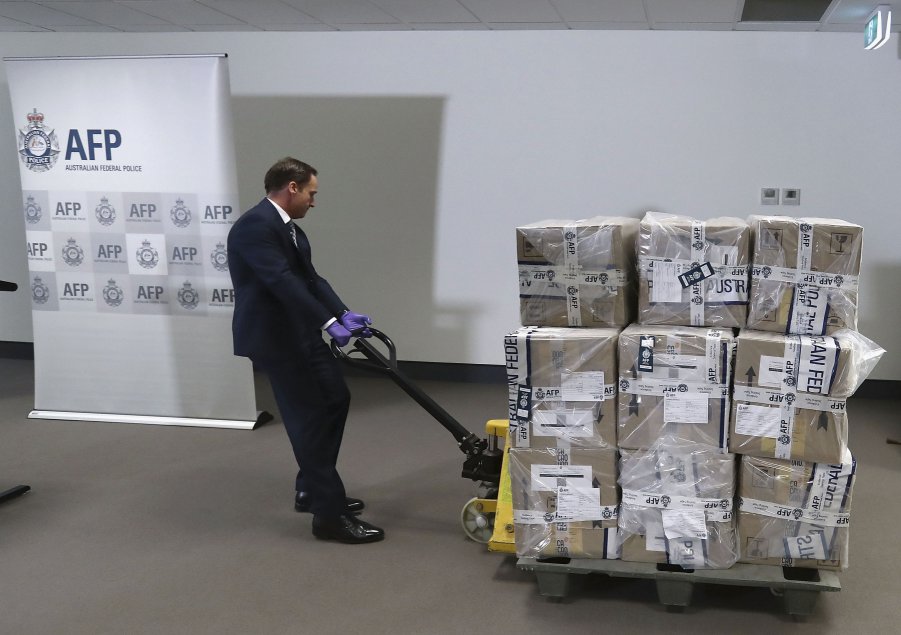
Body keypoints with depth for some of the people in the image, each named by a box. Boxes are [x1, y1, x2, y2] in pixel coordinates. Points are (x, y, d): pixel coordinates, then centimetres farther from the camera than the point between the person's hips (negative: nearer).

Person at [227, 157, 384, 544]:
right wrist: (329, 322, -27)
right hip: (273, 337, -10)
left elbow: (310, 279, 9)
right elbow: (282, 282, -26)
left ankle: (311, 490, 27)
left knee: (335, 399, 15)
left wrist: (345, 314, -4)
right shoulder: (255, 225, -18)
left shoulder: (288, 228, 13)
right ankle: (330, 515, 3)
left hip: (299, 333, 10)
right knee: (310, 419, -6)